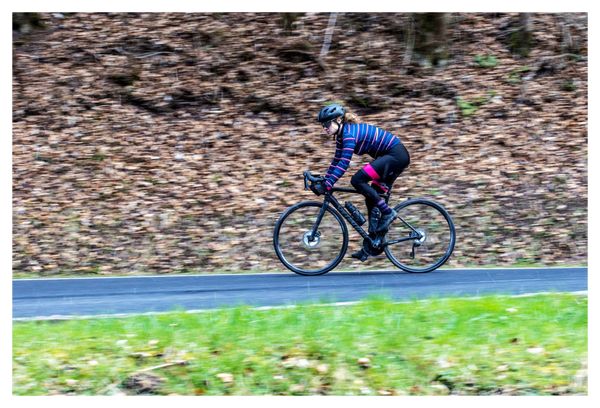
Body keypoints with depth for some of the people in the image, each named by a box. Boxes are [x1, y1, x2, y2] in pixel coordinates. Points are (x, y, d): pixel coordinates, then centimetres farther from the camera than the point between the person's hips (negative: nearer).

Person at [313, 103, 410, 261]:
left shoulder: (350, 132, -20)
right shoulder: (342, 135, 8)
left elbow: (343, 164, -26)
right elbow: (336, 161, 15)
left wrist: (327, 185, -28)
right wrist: (323, 182, 9)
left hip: (396, 155, -10)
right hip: (392, 158, 10)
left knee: (357, 180, -19)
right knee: (372, 199, 9)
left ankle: (387, 212, -11)